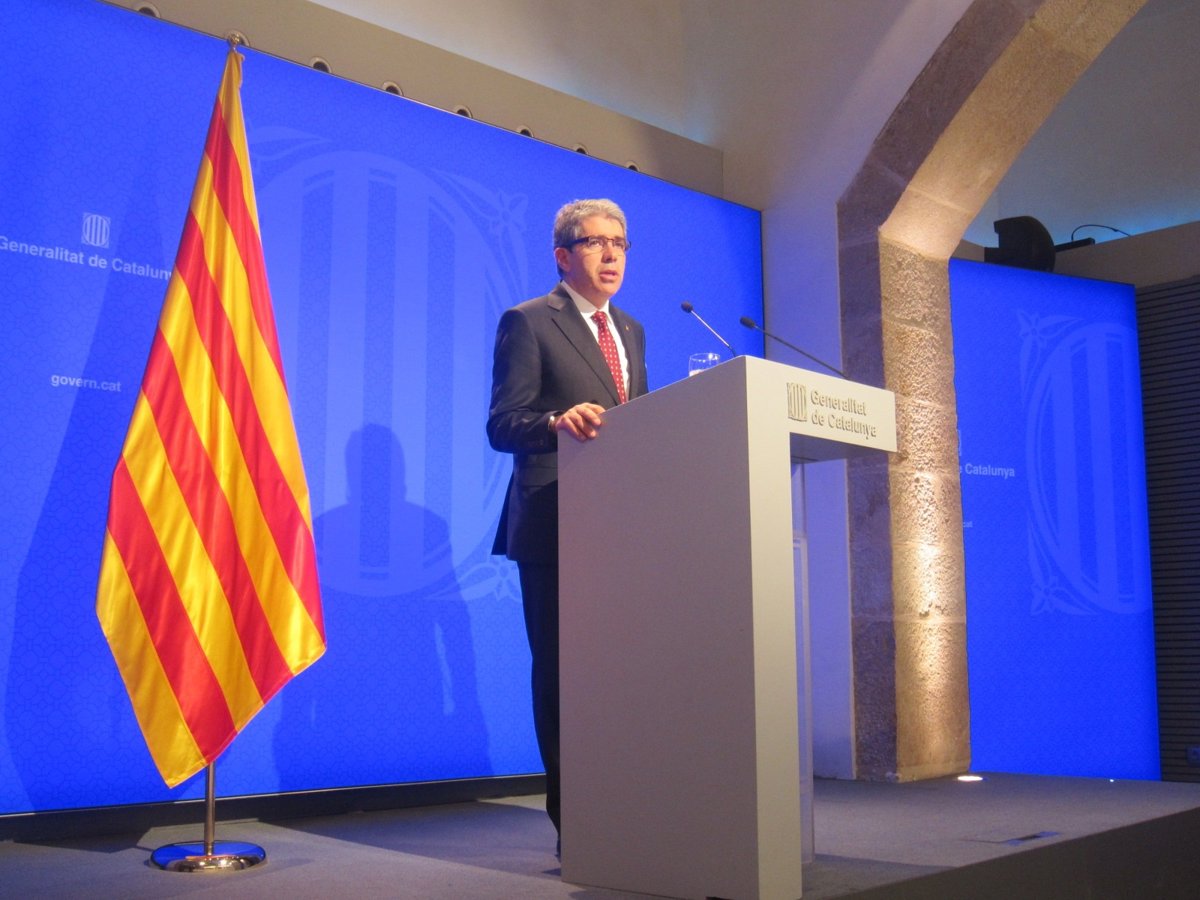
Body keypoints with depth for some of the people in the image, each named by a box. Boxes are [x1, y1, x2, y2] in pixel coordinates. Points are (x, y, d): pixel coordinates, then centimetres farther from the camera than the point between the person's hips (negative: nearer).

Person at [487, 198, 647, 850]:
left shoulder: (630, 331, 21)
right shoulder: (527, 323, 1)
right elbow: (502, 425, -8)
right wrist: (558, 421, -27)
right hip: (555, 523, -6)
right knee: (559, 668, -2)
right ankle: (570, 814, 8)